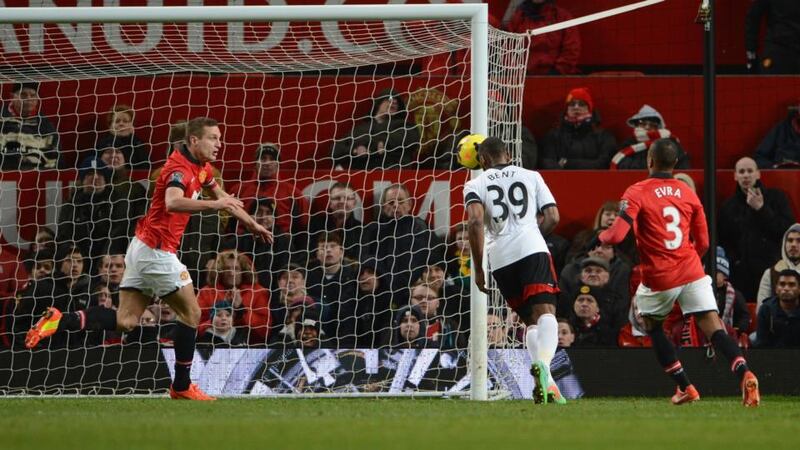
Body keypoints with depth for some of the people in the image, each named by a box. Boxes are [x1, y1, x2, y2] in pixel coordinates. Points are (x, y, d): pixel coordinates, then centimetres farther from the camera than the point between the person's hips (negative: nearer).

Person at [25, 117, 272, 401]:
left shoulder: (201, 168, 13)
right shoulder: (180, 168, -18)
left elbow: (222, 197, 32)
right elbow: (173, 202, -39)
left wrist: (251, 223, 36)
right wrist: (214, 204, -46)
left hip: (143, 248, 9)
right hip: (157, 250, -9)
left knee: (125, 321, 3)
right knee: (191, 313, 1)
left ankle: (60, 322, -7)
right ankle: (182, 387, 9)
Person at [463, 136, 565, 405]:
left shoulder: (475, 185, 14)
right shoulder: (531, 176, 17)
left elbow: (475, 222, -4)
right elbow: (553, 218, 12)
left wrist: (478, 269, -2)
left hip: (500, 257, 2)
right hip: (532, 250, -2)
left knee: (530, 321, 15)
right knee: (546, 312, -15)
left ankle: (543, 382, 1)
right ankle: (543, 365, -44)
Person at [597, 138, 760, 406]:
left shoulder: (636, 193, -5)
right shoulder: (688, 194, 10)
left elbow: (617, 235, -14)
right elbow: (703, 243, 14)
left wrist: (600, 237, 9)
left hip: (658, 279, -3)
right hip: (692, 272, 3)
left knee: (652, 325, 22)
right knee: (714, 328, -5)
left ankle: (685, 387, 16)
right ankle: (743, 373, -30)